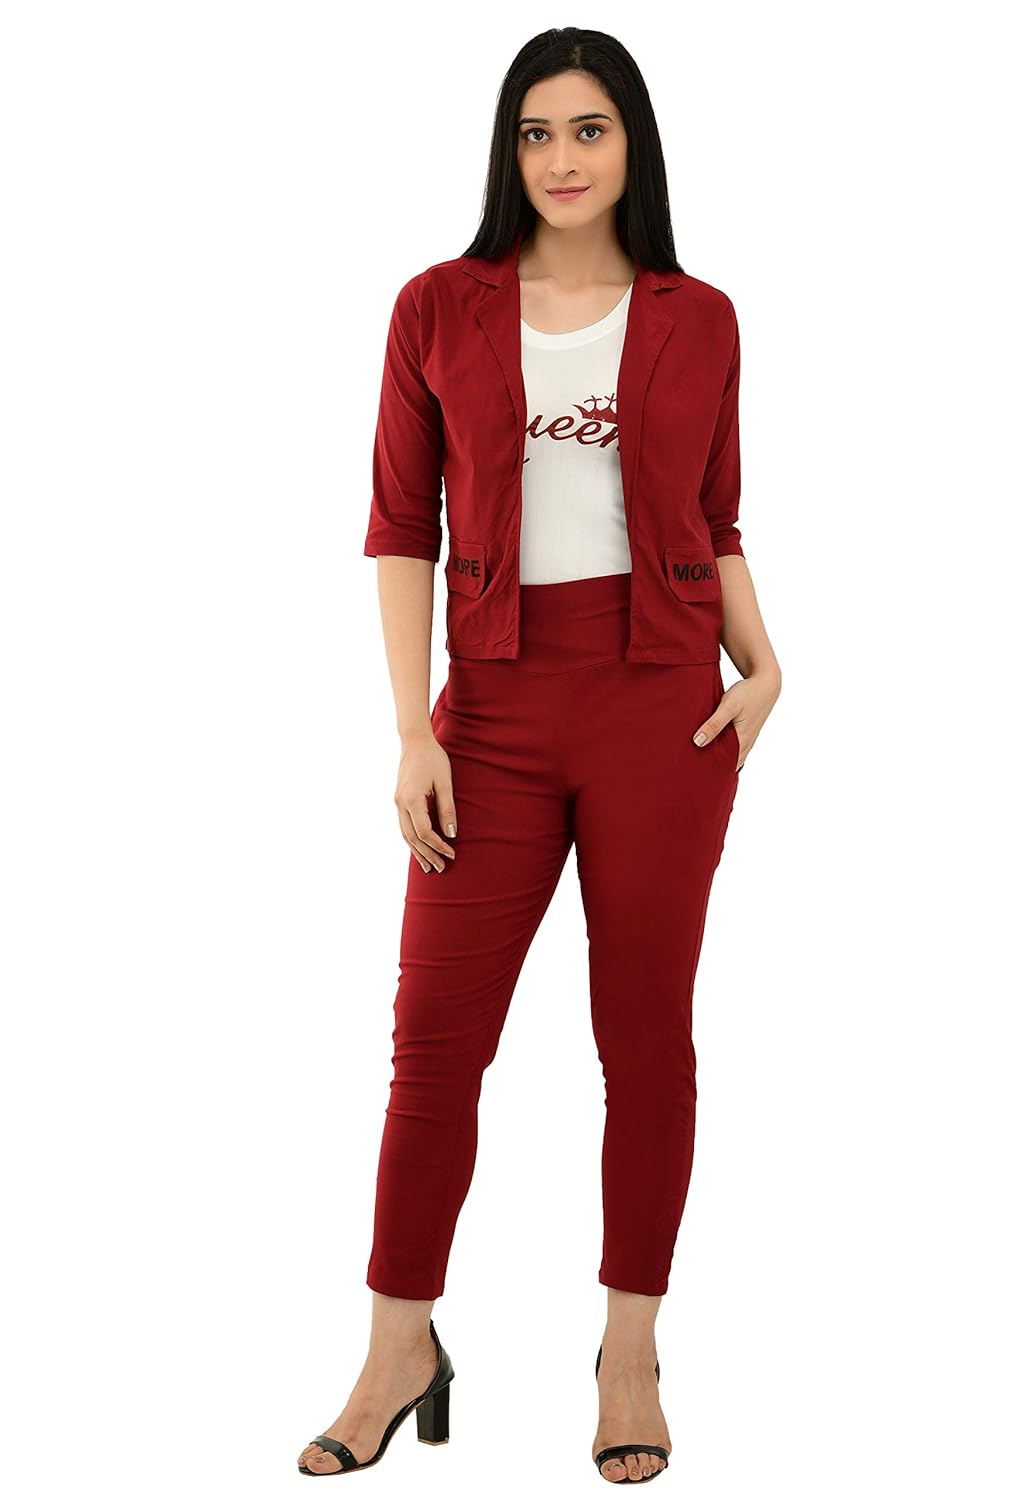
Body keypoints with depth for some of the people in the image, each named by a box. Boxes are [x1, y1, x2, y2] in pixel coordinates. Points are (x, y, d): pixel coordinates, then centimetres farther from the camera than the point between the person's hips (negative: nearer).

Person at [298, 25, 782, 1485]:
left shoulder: (696, 320, 5)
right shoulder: (439, 309, 3)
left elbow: (716, 524, 13)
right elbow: (402, 531, 2)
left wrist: (761, 661, -3)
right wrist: (412, 730, -6)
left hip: (662, 703, 0)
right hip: (495, 707, 0)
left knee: (647, 1027, 6)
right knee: (436, 1031, 2)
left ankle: (631, 1351, 20)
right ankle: (401, 1351, 17)